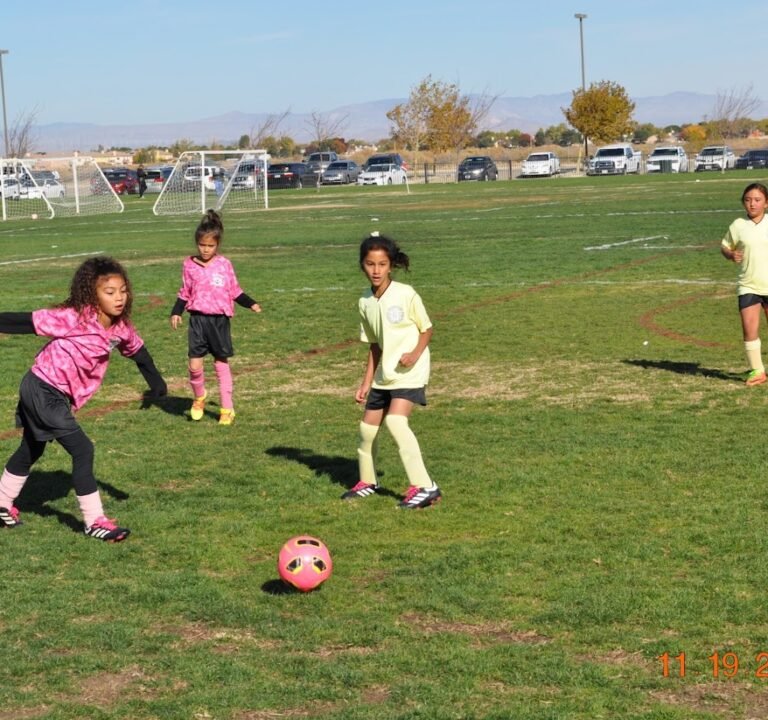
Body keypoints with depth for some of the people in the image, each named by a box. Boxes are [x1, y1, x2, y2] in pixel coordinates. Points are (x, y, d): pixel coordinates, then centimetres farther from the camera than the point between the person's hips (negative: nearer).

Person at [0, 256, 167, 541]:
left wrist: (156, 382, 6)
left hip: (56, 395, 9)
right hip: (42, 391, -9)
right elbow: (29, 322, -24)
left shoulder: (120, 328, -5)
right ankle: (95, 522, -4)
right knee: (82, 450, -12)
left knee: (31, 450, 25)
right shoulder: (73, 319, -27)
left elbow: (137, 350, 12)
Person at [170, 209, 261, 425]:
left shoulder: (224, 265, 0)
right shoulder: (190, 265, 2)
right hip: (198, 320, 0)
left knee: (221, 364, 5)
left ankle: (227, 410, 14)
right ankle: (199, 397, 22)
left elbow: (235, 292, 9)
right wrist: (176, 313, -1)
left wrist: (251, 304, -2)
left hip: (220, 320, 0)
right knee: (194, 365, -8)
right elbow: (184, 293, 10)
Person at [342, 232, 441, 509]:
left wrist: (415, 353, -20)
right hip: (383, 374, 7)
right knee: (368, 426, 12)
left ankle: (423, 486, -20)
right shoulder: (365, 303, 3)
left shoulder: (406, 294, -13)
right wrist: (366, 382, 10)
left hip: (409, 372, -7)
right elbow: (374, 345, 12)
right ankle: (367, 481, 36)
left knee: (395, 421, -24)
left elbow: (426, 329, -3)